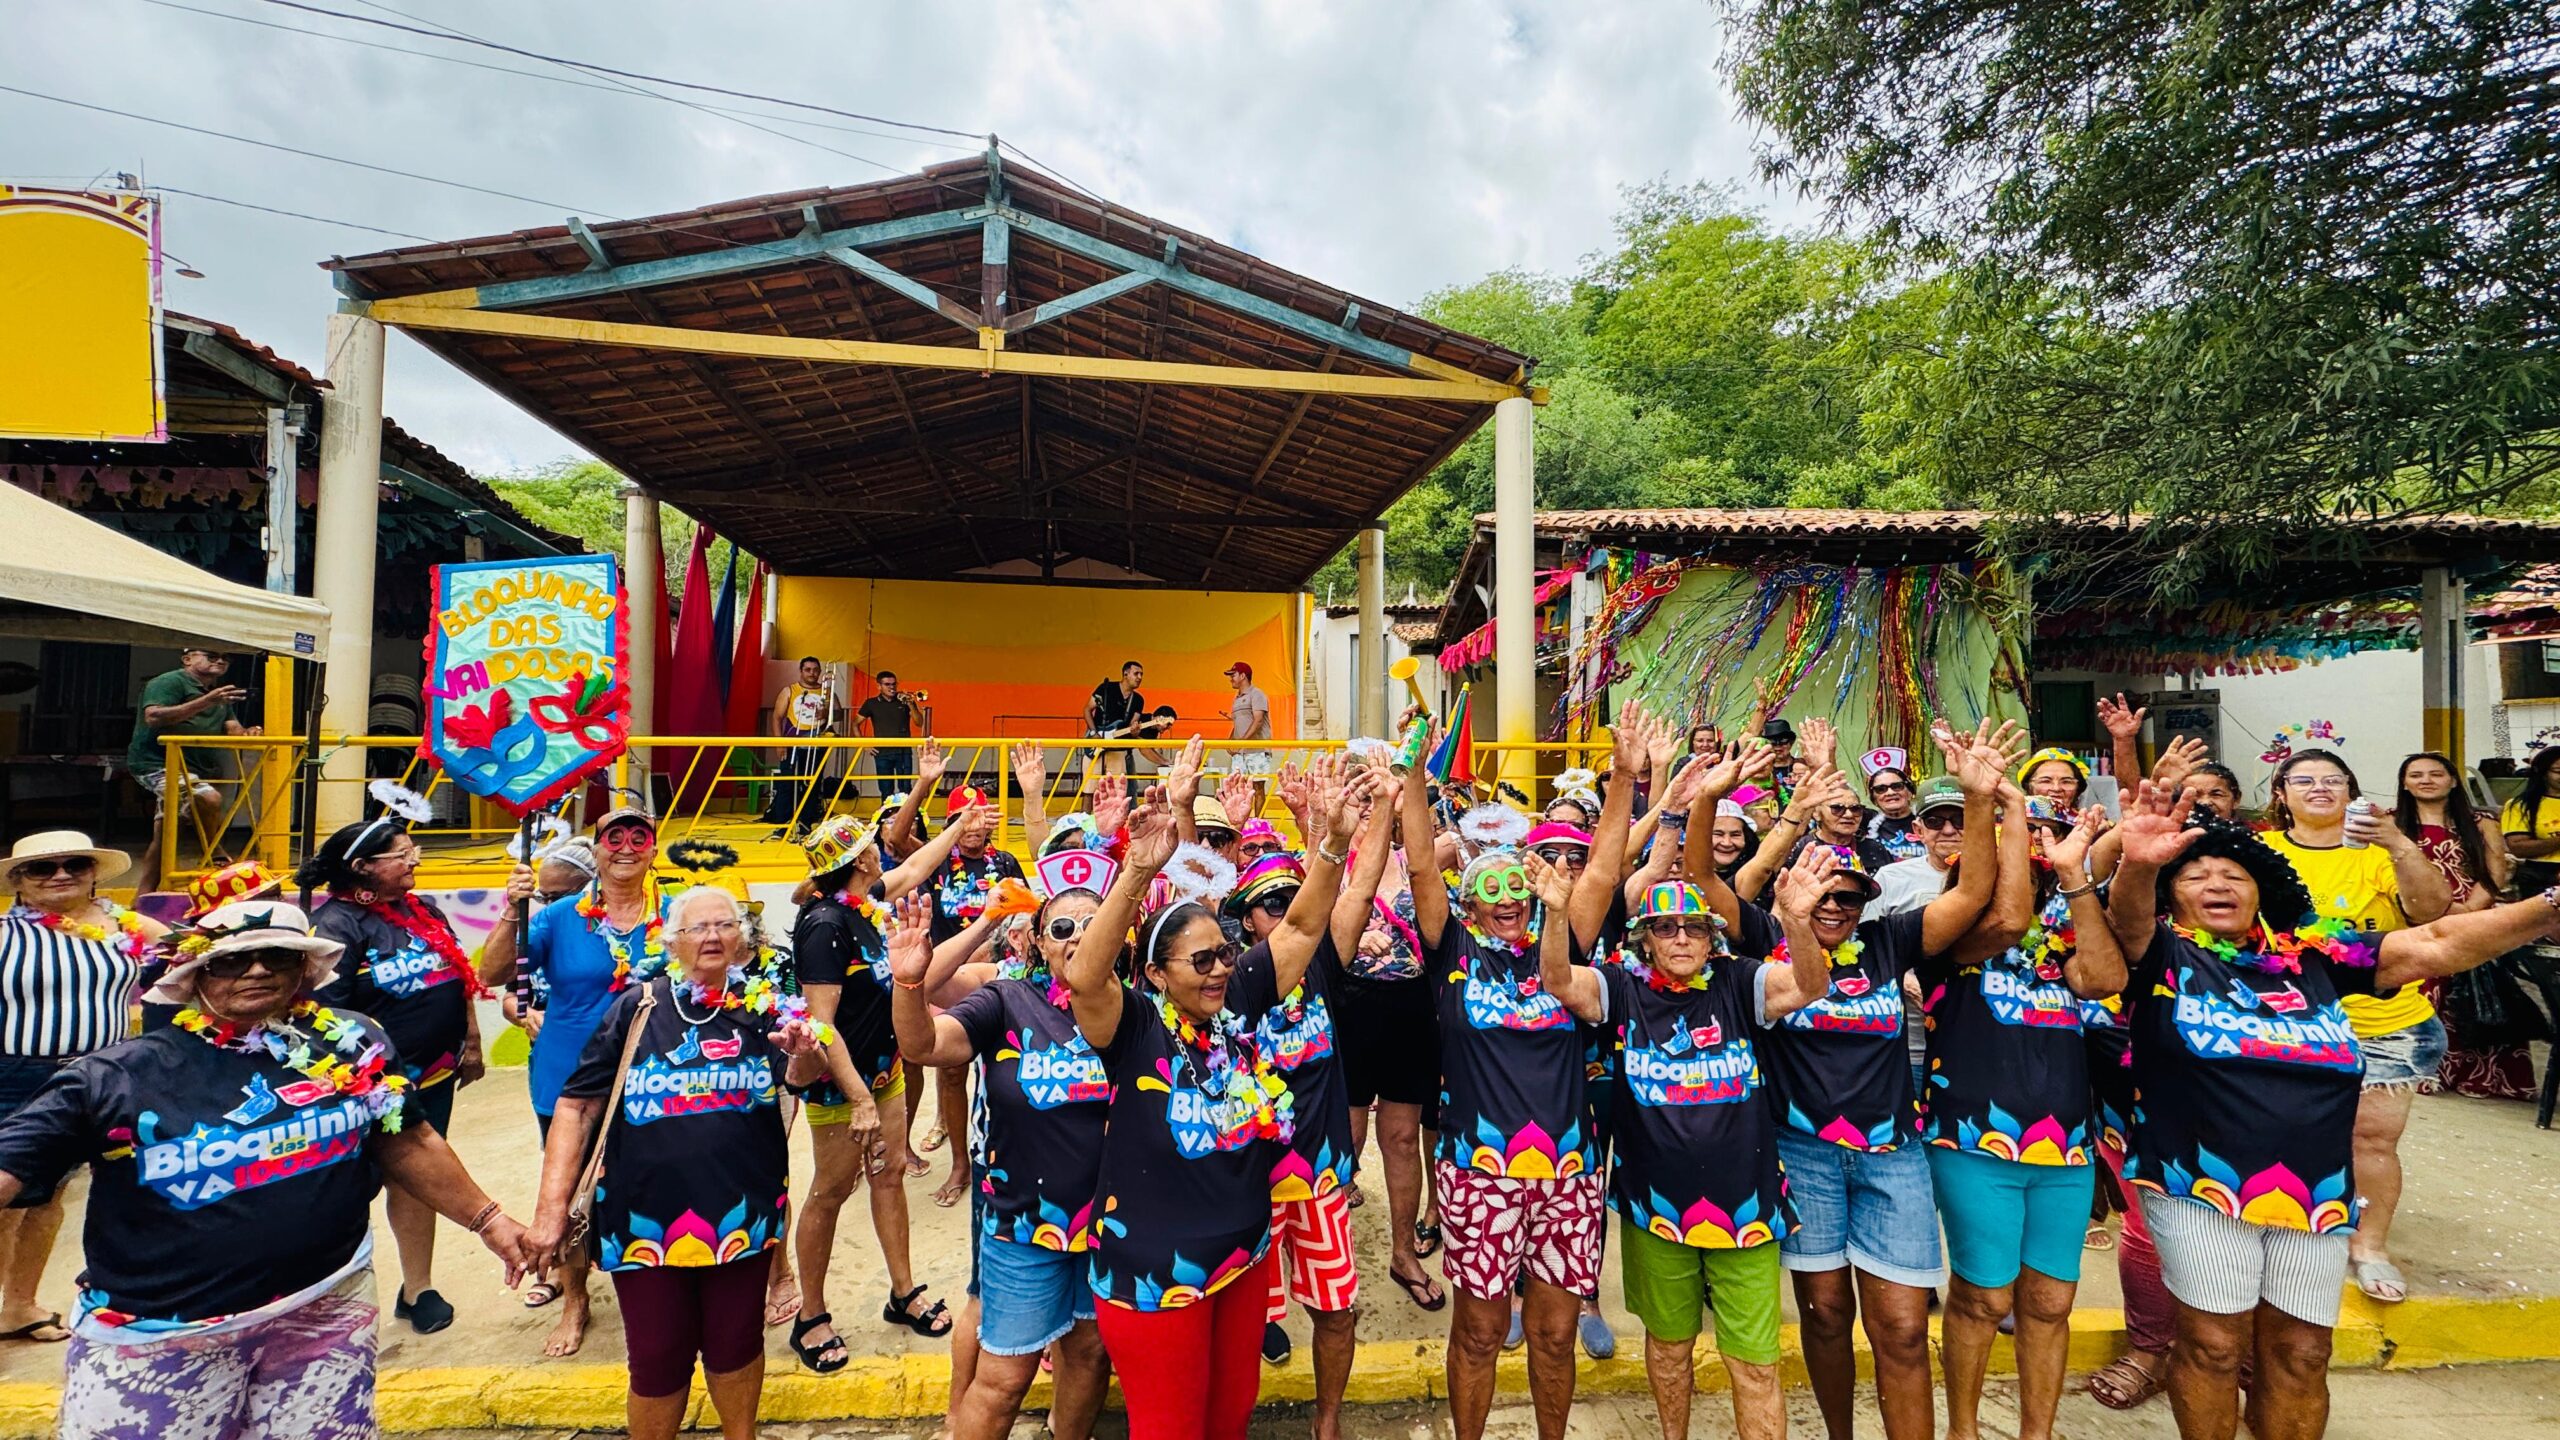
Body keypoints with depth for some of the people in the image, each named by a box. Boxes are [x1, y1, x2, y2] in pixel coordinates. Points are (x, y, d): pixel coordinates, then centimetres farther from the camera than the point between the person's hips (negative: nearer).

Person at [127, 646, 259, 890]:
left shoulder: (219, 694, 20)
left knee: (163, 834, 14)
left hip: (196, 768, 9)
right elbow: (153, 717, -22)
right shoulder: (171, 682, -7)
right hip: (157, 763, -9)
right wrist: (207, 702, -29)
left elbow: (232, 728, 11)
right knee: (209, 799, -32)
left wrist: (247, 733, -14)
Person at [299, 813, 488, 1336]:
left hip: (433, 1074, 6)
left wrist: (471, 1043, 13)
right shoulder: (337, 924, -13)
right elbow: (329, 1013, -17)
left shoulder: (425, 911, 8)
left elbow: (462, 978, 16)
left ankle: (418, 1288, 29)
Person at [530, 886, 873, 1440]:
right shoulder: (637, 1008, -3)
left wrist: (805, 1050, -35)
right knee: (656, 1362, 12)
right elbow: (576, 1105, -1)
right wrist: (553, 1203, -7)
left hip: (743, 1214, 1)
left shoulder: (764, 1004, -2)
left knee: (735, 1346, 16)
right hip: (644, 1220, 0)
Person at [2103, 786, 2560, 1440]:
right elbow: (2128, 918, -25)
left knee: (2299, 1352, 13)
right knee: (2212, 1345, 3)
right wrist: (2139, 866, -46)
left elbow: (2436, 946, 6)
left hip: (2314, 1192, 4)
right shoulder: (2165, 954, -4)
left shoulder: (2312, 956, 8)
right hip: (2199, 1186, -4)